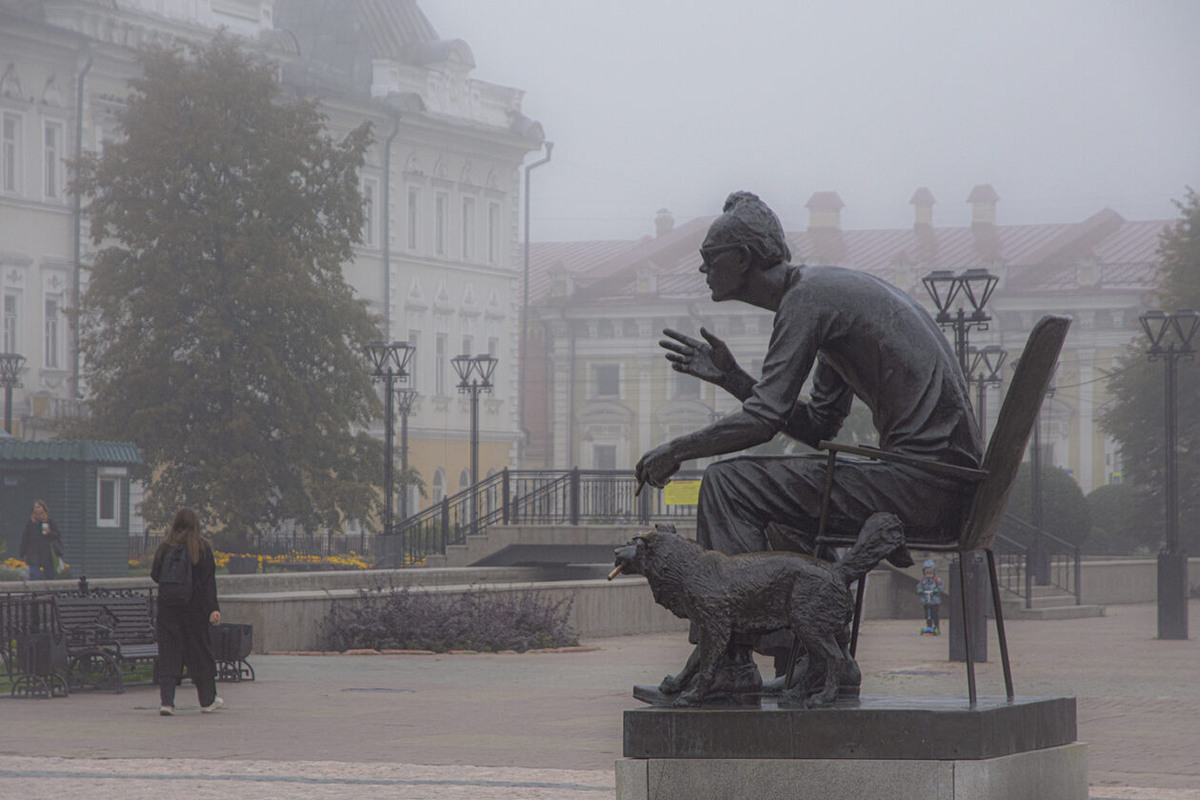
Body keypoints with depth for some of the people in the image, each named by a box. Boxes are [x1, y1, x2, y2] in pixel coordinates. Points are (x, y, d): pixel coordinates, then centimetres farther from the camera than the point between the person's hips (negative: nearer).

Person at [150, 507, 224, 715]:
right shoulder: (203, 547, -4)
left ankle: (167, 701, -9)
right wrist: (213, 609, -8)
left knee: (168, 653, 2)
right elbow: (209, 580, -7)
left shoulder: (165, 547, -2)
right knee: (200, 651, 12)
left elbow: (155, 576, 2)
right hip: (195, 608, 0)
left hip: (168, 606, 0)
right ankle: (208, 700, 22)